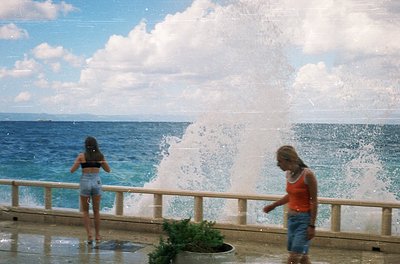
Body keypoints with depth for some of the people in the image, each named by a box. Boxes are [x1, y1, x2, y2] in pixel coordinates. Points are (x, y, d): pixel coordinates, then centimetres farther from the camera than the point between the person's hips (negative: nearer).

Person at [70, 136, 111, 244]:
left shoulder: (82, 156, -5)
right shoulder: (100, 156, 1)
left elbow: (72, 170, -2)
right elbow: (108, 170, 13)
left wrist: (78, 162, 16)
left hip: (85, 182, -2)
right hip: (96, 182, 2)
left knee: (85, 211, 11)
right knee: (96, 211, 14)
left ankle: (89, 235, 0)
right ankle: (97, 236, 21)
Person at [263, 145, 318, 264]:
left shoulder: (307, 175, -18)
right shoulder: (289, 174, 3)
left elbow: (314, 201, -14)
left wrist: (312, 225, -15)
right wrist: (273, 205, 26)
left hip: (304, 219, -7)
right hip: (291, 218, 7)